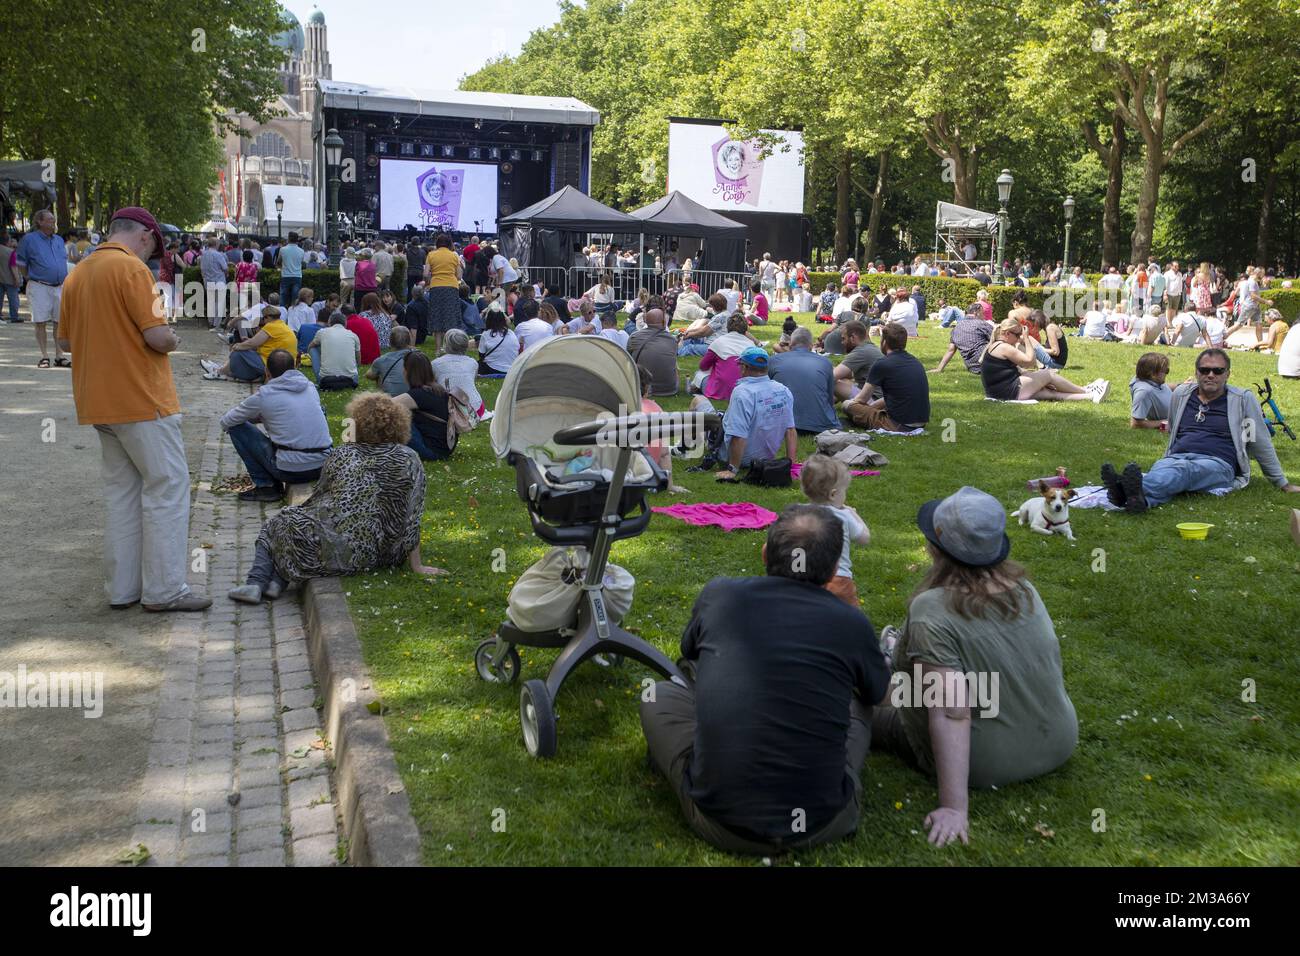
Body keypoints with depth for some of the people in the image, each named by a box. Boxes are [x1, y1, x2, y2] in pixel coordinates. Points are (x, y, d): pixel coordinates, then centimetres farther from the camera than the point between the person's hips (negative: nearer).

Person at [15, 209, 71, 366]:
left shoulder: (59, 240, 14)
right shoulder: (29, 239, -2)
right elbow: (20, 263, 3)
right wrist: (30, 279, 2)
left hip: (60, 287, 5)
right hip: (39, 287, -5)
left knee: (60, 322, 4)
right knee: (40, 323, -2)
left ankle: (59, 356, 11)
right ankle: (44, 356, 4)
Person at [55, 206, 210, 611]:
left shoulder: (77, 274, 12)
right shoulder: (131, 267, -13)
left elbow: (64, 340, 17)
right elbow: (157, 335, -19)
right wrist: (172, 341, 1)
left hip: (98, 404, 8)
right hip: (142, 400, -8)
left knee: (122, 492, 13)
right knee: (167, 487, -1)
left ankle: (122, 588, 16)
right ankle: (164, 589, -1)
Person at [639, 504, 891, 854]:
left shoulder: (719, 595, -2)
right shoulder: (852, 624, -4)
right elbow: (881, 694, 21)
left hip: (721, 825, 0)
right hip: (824, 826, 1)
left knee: (658, 694, 22)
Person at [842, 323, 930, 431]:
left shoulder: (881, 365, -11)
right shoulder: (916, 361, 11)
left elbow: (862, 399, 1)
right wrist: (871, 406, 27)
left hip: (899, 426, -8)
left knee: (847, 405, -1)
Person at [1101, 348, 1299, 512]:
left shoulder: (1243, 399, 10)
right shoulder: (1181, 394, 18)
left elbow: (1261, 444, 16)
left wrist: (1283, 483, 20)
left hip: (1218, 463, -3)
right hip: (1176, 458, 3)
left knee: (1184, 470, -39)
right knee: (1159, 469, -35)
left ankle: (1139, 490, -70)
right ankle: (1141, 499, -70)